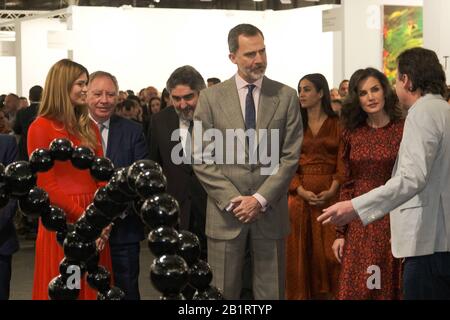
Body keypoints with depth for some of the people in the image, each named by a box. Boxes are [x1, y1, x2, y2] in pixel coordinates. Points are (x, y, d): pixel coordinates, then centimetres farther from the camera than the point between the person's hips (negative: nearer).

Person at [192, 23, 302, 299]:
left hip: (270, 212, 1)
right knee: (223, 292, 4)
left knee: (271, 292, 4)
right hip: (225, 212, 0)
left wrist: (260, 199, -9)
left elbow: (291, 156, 0)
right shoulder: (211, 98, 2)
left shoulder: (286, 96, 4)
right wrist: (231, 200, -9)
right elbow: (202, 159, 0)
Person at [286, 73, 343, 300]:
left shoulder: (337, 124, 4)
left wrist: (332, 190, -16)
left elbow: (343, 162, -1)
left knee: (328, 250, -3)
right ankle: (301, 294, 10)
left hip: (330, 194, -1)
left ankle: (328, 293, 7)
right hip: (300, 194, 2)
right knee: (300, 251, 2)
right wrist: (301, 191, -12)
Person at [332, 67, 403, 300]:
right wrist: (340, 233, 5)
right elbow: (348, 185, 9)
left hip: (391, 220, -3)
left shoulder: (403, 130, -4)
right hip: (358, 225, 3)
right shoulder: (352, 134, 7)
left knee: (388, 288, 5)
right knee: (354, 289, 4)